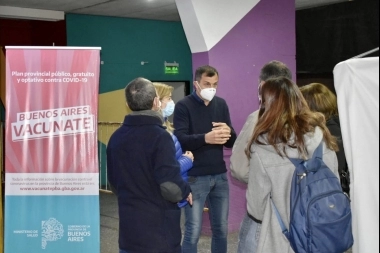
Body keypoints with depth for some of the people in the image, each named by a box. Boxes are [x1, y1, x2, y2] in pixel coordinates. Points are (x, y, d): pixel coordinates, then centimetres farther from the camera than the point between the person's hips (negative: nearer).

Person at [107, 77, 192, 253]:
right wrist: (186, 192, -5)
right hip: (159, 232, -6)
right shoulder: (159, 136, -18)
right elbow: (170, 187, -24)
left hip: (128, 228, 6)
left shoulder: (116, 137, 5)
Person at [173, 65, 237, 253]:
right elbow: (180, 140, -18)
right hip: (195, 177, -5)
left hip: (220, 176, 5)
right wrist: (206, 138, -33)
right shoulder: (183, 106, -5)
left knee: (221, 229, 13)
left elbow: (232, 141, 8)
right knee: (193, 231, 0)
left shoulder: (221, 104, 9)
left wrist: (228, 133, -15)